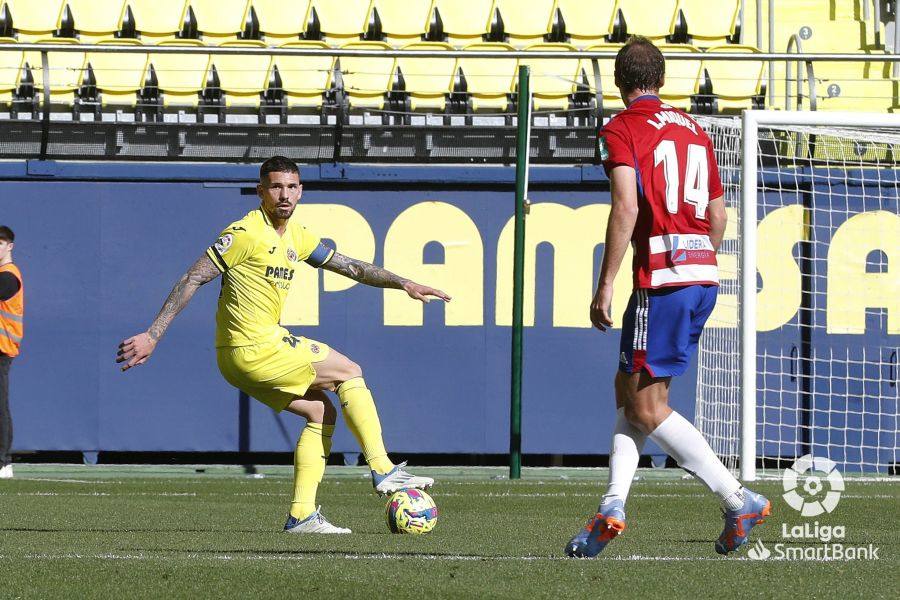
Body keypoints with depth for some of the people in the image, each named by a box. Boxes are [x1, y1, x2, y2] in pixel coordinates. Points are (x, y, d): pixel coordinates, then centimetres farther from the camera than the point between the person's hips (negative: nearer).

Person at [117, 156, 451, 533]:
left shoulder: (295, 236, 11)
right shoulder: (246, 233, -16)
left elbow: (349, 266, 20)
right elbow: (193, 279, -16)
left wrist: (403, 284, 12)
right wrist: (152, 336, -19)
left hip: (264, 343, 9)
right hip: (253, 350, -9)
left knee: (321, 412, 10)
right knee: (349, 372, 0)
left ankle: (302, 516, 8)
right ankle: (383, 471, 2)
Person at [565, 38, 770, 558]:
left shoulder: (622, 130, -3)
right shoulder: (693, 129, 17)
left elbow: (626, 208, -16)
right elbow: (718, 214, 17)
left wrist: (606, 285, -14)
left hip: (662, 279, -8)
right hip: (704, 275, 8)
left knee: (646, 406, -3)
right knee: (630, 389, 15)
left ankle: (740, 501, -8)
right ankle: (613, 508, 4)